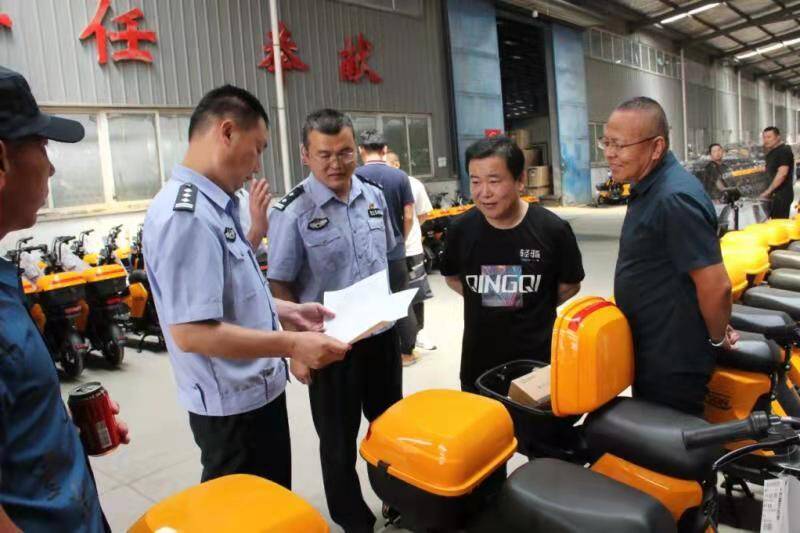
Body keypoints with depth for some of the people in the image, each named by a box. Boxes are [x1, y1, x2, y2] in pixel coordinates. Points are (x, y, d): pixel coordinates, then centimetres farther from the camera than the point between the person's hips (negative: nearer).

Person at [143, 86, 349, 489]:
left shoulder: (212, 206, 6)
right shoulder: (186, 215, -25)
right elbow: (191, 331, -29)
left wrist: (285, 311, 9)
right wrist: (291, 345, -26)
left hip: (257, 392, 9)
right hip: (233, 408, -9)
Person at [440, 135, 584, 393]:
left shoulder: (553, 229, -13)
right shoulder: (461, 229, -8)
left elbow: (570, 285, 2)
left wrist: (533, 309, 0)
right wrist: (485, 304, 2)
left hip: (538, 359, -1)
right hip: (479, 362, 2)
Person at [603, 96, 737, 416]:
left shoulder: (674, 198, -26)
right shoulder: (649, 188, 8)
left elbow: (715, 285, -27)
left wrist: (717, 338, -10)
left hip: (673, 365, -10)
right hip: (653, 357, 10)